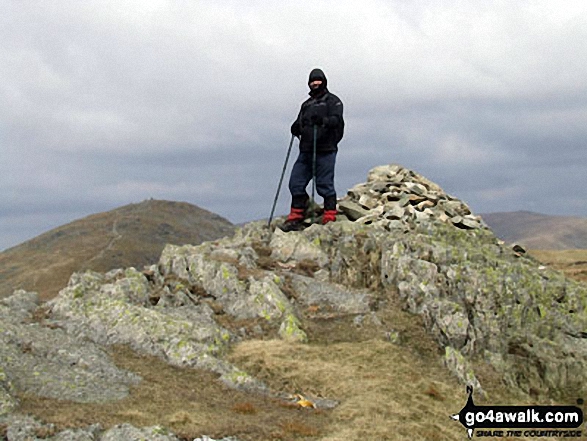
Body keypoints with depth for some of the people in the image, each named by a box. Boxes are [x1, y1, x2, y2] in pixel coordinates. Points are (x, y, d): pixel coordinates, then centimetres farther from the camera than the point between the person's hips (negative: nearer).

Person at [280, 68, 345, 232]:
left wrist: (323, 120, -30)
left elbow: (337, 119, -12)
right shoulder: (306, 104, 25)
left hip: (325, 151, -7)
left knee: (325, 184, -7)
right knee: (296, 183, 2)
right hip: (306, 151, 7)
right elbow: (300, 124, 26)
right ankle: (296, 218, 8)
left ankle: (330, 218, 0)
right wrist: (296, 128, 3)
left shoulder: (332, 101, 4)